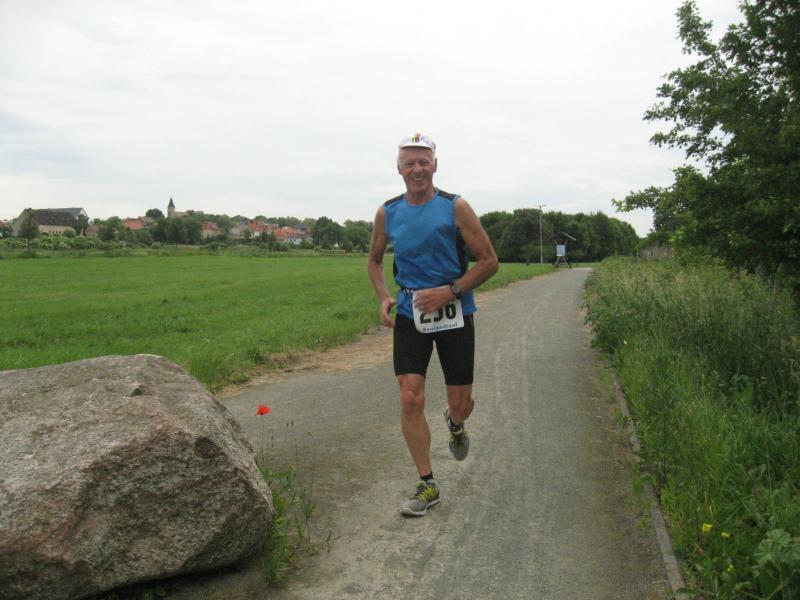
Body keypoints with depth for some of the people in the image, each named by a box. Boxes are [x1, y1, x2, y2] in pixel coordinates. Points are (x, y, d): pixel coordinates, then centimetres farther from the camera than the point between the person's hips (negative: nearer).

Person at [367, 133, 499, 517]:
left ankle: (454, 424, 44)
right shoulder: (387, 213, 2)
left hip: (454, 314, -1)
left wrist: (449, 291, -17)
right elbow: (374, 260, 18)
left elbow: (489, 261, -5)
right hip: (410, 314, 2)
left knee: (461, 403, 4)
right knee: (410, 399, -7)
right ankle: (427, 486, 8)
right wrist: (383, 298, -1)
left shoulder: (455, 207, -7)